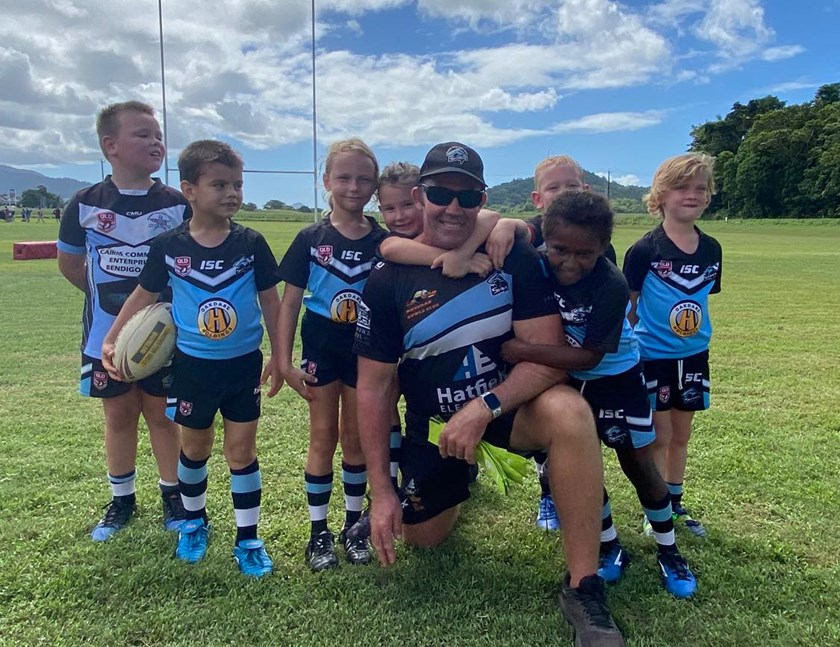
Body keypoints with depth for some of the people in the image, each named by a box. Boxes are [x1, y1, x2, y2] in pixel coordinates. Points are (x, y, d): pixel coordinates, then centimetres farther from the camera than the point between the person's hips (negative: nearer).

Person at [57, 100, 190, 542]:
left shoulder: (178, 206, -7)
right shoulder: (85, 204, -4)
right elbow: (68, 263, 9)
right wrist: (107, 295, 5)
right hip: (107, 334, 1)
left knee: (162, 414, 10)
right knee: (118, 415, 14)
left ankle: (173, 495, 27)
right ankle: (121, 500, 31)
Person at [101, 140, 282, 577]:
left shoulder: (251, 244, -8)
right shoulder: (168, 246, -8)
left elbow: (270, 301, -1)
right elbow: (144, 295, 4)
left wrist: (277, 356, 1)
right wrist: (110, 341, -1)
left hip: (243, 364, 0)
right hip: (192, 365, 1)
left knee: (242, 450, 6)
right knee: (194, 448, 17)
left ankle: (248, 539, 20)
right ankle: (194, 522, 41)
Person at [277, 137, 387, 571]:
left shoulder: (383, 241, -3)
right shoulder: (311, 239, -6)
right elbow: (290, 302, -3)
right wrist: (284, 361, -8)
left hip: (365, 350, 1)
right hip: (321, 349, -1)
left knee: (355, 437, 12)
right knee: (323, 437, 8)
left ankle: (353, 525, 27)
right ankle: (318, 531, 21)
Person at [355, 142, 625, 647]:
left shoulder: (513, 256, -14)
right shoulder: (389, 279, -12)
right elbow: (374, 388, -9)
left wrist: (484, 408, -33)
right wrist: (381, 490, -10)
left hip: (508, 404, -1)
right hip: (433, 422, 2)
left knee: (569, 412, -34)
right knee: (422, 535, 12)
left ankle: (583, 585, -20)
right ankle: (455, 480, 47)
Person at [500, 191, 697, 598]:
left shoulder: (611, 285, -32)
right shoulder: (537, 266, -21)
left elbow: (589, 356, -33)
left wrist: (523, 352, -37)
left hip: (616, 379, -3)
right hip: (566, 379, 3)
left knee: (639, 466, 7)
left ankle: (669, 553, 28)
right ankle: (610, 548, 28)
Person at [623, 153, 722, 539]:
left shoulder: (711, 250, 1)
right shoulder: (645, 250, -13)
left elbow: (704, 299, 12)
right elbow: (627, 306, -9)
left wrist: (699, 334, 12)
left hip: (694, 356, 5)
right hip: (653, 358, -5)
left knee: (681, 435, 16)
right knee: (659, 438, 5)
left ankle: (675, 506, 33)